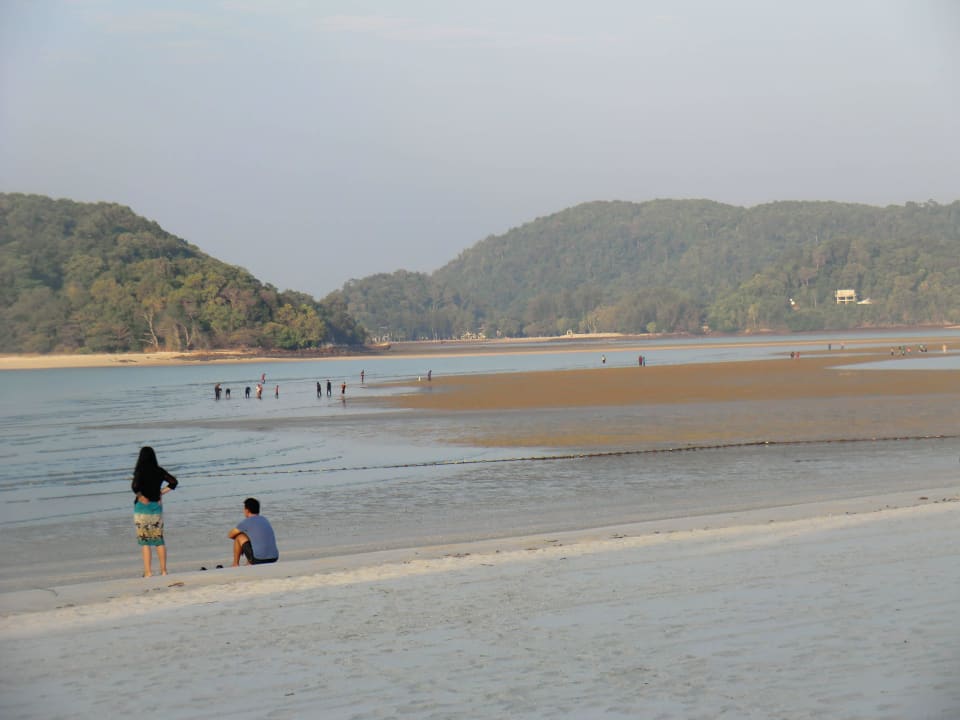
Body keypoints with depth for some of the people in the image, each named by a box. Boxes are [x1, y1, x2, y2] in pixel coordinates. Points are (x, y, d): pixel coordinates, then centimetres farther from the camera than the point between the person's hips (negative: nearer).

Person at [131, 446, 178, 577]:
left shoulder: (140, 471, -12)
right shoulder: (159, 471, 2)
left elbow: (135, 487, -25)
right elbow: (173, 482, 6)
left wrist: (141, 496, -9)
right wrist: (161, 493, 7)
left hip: (143, 507, -5)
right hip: (157, 507, 5)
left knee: (144, 541, 0)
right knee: (159, 540, 12)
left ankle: (148, 572, -2)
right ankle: (163, 570, 13)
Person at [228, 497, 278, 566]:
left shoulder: (245, 522, -1)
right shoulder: (265, 520, 18)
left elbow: (230, 535, 14)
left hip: (258, 560, -7)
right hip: (273, 560, 7)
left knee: (239, 537, 11)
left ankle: (235, 565, 19)